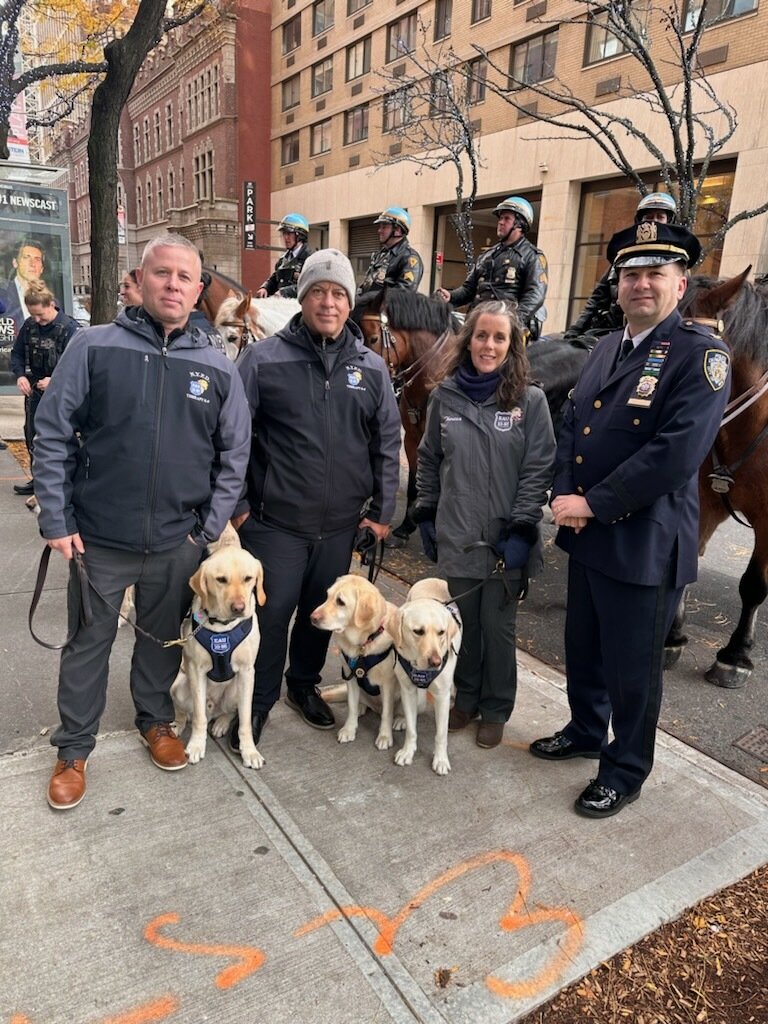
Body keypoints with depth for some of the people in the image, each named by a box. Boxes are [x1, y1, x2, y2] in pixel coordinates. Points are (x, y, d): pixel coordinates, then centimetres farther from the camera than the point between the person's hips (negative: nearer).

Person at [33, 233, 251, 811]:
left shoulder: (217, 368, 1)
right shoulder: (93, 347, -5)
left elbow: (234, 455, 5)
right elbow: (52, 437, -3)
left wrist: (210, 529, 1)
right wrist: (57, 521, -6)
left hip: (178, 543, 2)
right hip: (98, 540, -1)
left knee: (164, 639, 18)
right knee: (88, 644, 13)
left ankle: (156, 721, 42)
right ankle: (74, 748, 33)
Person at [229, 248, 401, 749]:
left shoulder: (372, 368, 4)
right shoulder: (263, 358, -6)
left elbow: (387, 443, 7)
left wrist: (382, 511, 5)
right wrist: (235, 503, -4)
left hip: (342, 522, 4)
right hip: (276, 520, -3)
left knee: (322, 610, 17)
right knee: (270, 614, 4)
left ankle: (304, 684, 40)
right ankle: (257, 702, 26)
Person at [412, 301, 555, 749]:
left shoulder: (531, 400, -6)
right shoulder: (446, 396, 2)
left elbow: (538, 470, -8)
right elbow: (429, 461, 10)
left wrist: (521, 528, -14)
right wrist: (426, 515, 8)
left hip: (505, 540, -2)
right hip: (456, 537, 3)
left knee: (498, 628, 10)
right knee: (462, 623, 16)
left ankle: (496, 711, 30)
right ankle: (466, 699, 37)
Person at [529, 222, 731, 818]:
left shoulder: (701, 353, -13)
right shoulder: (607, 348, 11)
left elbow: (676, 454, -24)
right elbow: (571, 426, 8)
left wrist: (593, 503, -21)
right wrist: (564, 494, -8)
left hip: (644, 544, -7)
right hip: (586, 534, 7)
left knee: (632, 670, 10)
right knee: (582, 649, 23)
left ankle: (626, 773, 33)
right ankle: (586, 731, 47)